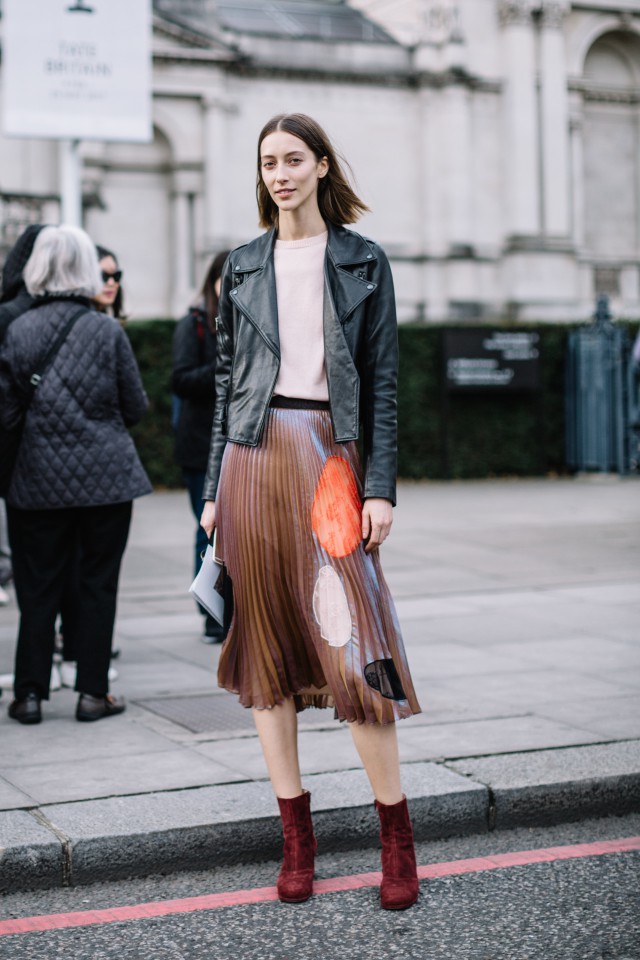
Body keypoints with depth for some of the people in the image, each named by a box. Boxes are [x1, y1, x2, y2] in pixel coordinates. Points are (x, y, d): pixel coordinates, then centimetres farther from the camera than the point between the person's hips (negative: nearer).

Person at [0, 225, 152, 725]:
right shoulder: (108, 331, -6)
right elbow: (136, 407, 1)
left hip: (41, 477, 1)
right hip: (107, 475, -1)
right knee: (99, 584, 7)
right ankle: (93, 692, 11)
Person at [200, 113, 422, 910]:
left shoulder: (363, 262, 6)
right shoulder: (243, 266, 12)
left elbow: (382, 381, 2)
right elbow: (226, 381, 12)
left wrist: (381, 485, -7)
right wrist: (215, 489, 7)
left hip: (328, 456, -3)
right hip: (254, 456, 3)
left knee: (351, 642, -9)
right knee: (267, 644, 4)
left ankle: (397, 836, 4)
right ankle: (297, 837, 13)